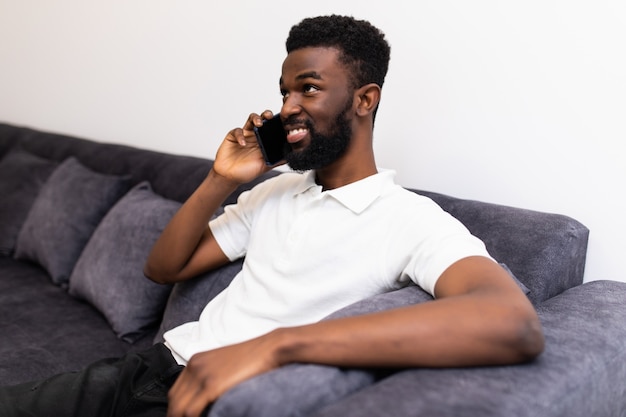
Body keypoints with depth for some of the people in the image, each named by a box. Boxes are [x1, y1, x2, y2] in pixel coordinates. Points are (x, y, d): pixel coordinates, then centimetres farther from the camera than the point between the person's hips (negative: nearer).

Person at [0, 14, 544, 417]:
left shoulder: (412, 221, -11)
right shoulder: (275, 191, 13)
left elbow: (516, 325, -32)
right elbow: (163, 268, 17)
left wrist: (276, 342, -35)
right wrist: (221, 180, -1)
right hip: (157, 364, 7)